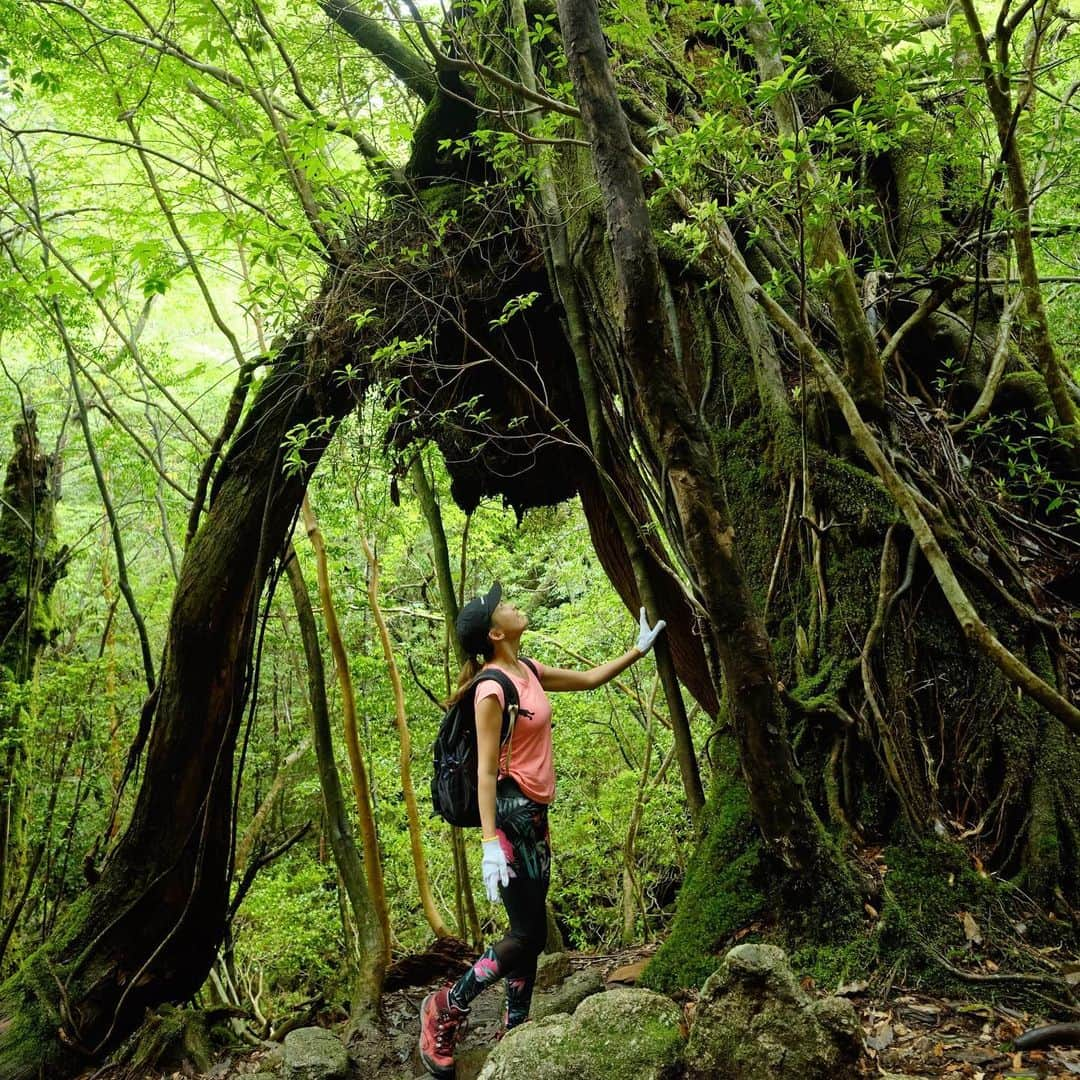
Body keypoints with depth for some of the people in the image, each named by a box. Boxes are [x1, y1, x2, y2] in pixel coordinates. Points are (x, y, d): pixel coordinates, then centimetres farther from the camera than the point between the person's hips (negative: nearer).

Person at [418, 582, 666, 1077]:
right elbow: (486, 769, -20)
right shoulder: (492, 689, -18)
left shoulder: (528, 672, 8)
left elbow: (588, 679, 23)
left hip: (535, 814, 8)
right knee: (528, 934, -5)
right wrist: (490, 842, -25)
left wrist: (638, 649, 23)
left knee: (529, 931, 12)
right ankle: (445, 1010, 11)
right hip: (510, 814, -8)